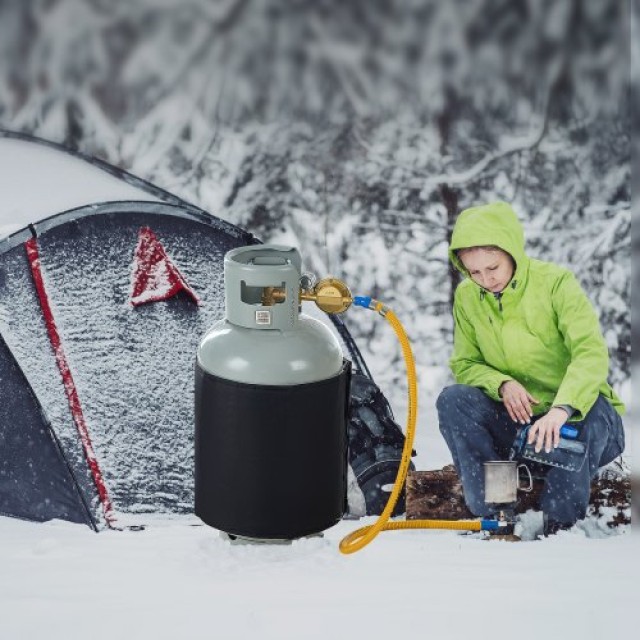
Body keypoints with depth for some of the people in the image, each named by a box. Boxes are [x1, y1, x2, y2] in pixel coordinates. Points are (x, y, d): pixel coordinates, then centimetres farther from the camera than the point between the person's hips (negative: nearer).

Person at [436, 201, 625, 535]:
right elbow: (464, 364, 4)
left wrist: (561, 409, -44)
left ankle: (561, 521, -24)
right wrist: (501, 384, -20)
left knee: (596, 406, -37)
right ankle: (493, 515, -22)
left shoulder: (555, 283, -15)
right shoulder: (467, 297, -1)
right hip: (515, 419, 4)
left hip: (574, 416, -3)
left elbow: (591, 353, -27)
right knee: (453, 399, -21)